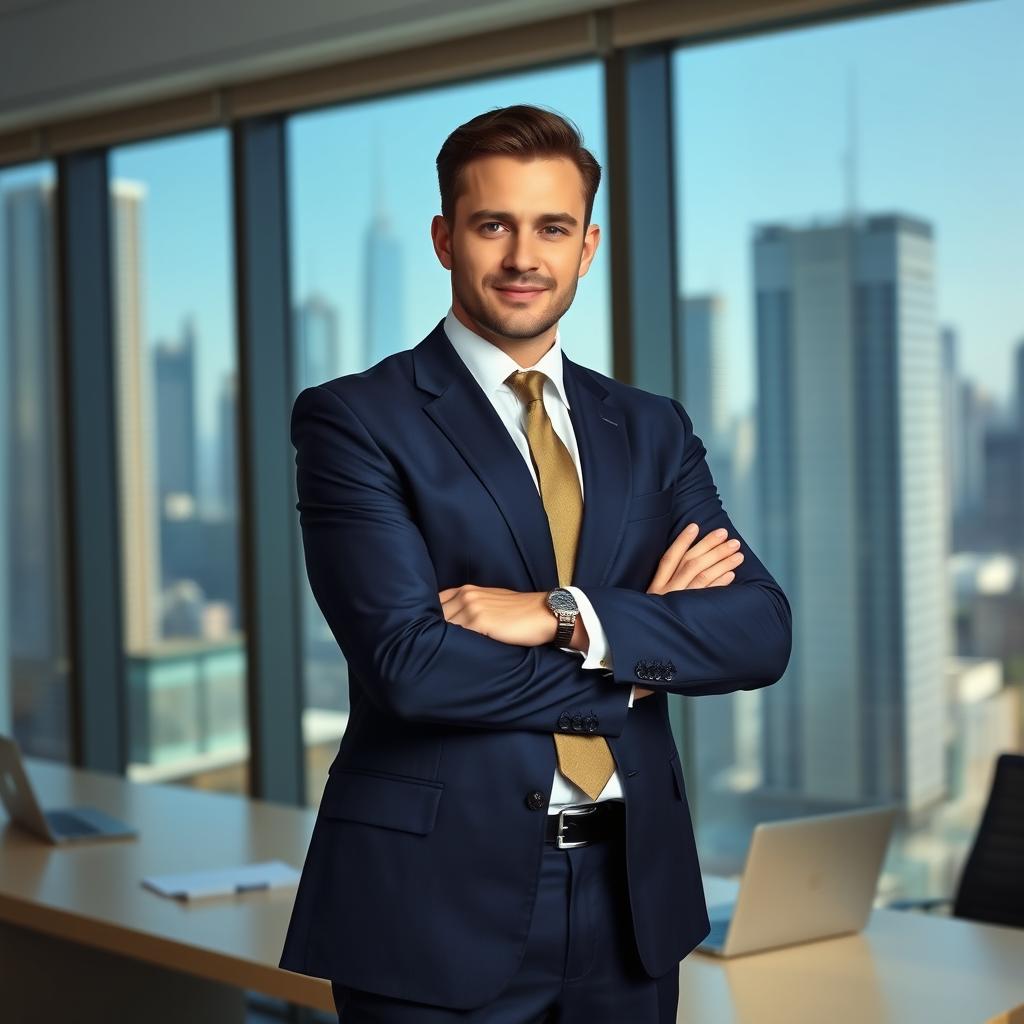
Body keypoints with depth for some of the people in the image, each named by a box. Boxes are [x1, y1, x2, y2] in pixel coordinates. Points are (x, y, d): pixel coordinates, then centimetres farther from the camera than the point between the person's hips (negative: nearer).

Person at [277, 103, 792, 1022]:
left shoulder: (653, 430, 8)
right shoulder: (351, 421, -6)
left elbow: (761, 633, -3)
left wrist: (570, 616, -18)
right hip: (439, 906, -4)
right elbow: (411, 664, -17)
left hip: (632, 894, 4)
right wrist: (640, 652, -9)